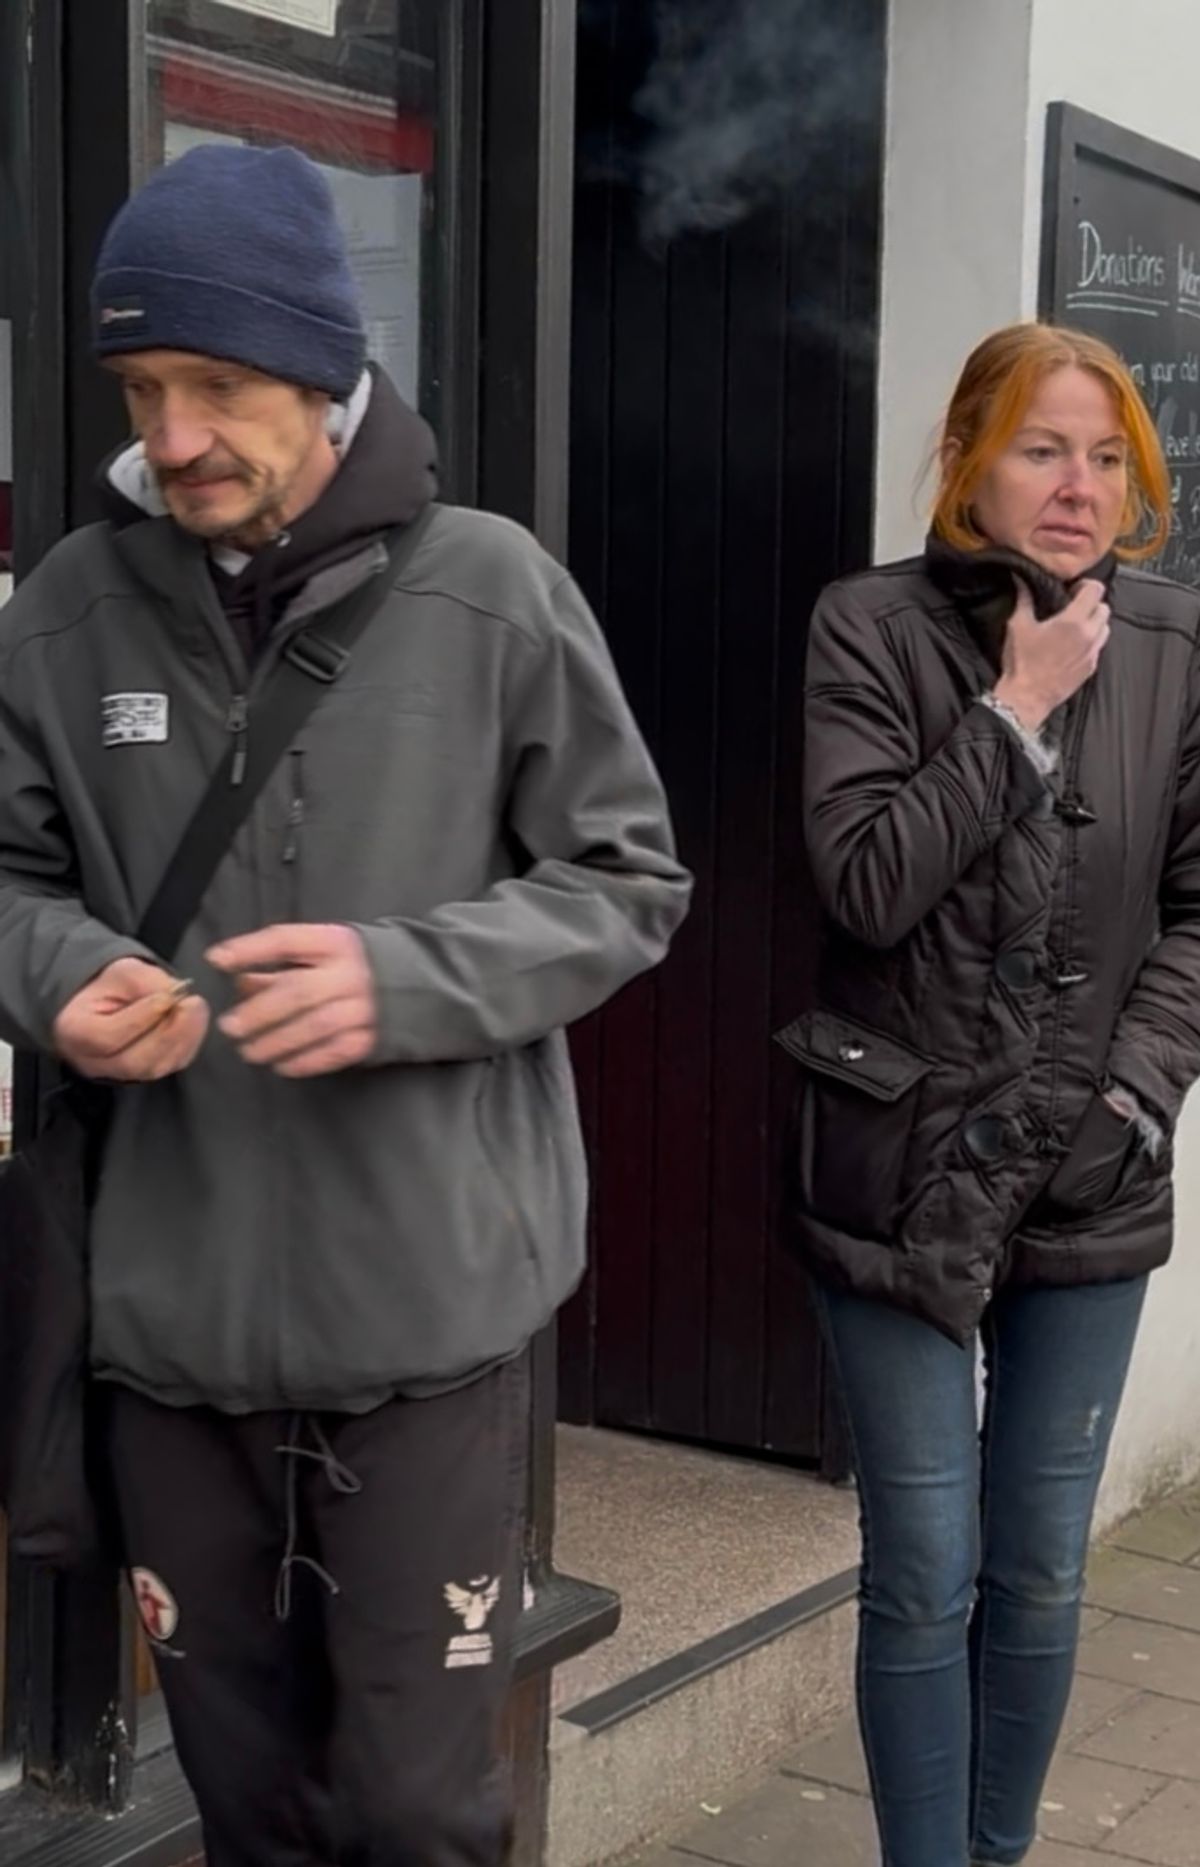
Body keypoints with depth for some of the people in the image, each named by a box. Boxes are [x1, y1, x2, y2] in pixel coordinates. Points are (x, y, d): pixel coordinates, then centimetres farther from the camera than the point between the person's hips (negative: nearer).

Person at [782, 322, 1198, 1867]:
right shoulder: (872, 629, -5)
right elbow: (867, 886, -14)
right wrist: (1016, 711, -16)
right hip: (902, 1170, -2)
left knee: (1041, 1576, 12)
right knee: (924, 1580, 4)